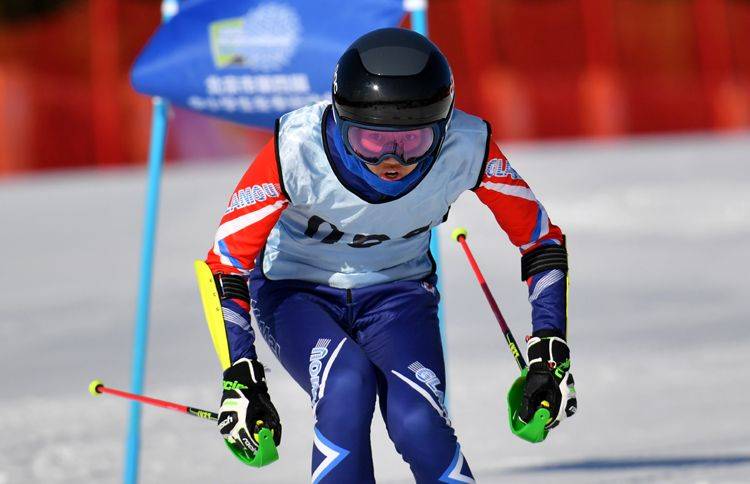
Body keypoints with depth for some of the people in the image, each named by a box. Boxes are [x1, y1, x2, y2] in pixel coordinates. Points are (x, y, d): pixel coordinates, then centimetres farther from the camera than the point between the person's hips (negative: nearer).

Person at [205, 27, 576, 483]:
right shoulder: (298, 150, -31)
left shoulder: (466, 149, -25)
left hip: (398, 292, 1)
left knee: (419, 423, -25)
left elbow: (541, 239, -10)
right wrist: (241, 378, -27)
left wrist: (550, 355, -15)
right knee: (347, 387, -31)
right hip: (298, 290, -1)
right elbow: (227, 260, -22)